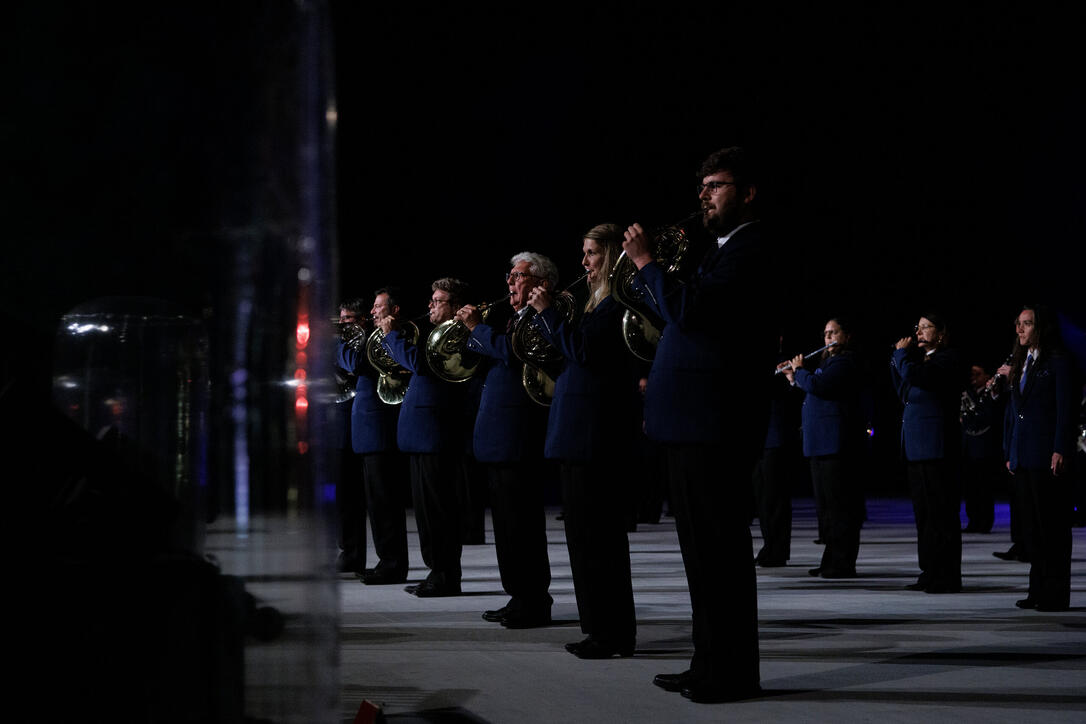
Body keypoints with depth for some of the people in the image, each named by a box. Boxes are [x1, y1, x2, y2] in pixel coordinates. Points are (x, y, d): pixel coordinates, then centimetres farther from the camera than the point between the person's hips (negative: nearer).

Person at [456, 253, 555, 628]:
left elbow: (510, 352, -26)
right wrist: (473, 330, 7)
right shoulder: (516, 320, 20)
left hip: (518, 438, -10)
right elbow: (490, 363, 21)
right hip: (499, 439, 10)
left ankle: (535, 603, -2)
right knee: (508, 523, 13)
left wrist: (476, 327, -14)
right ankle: (519, 597, 19)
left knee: (522, 523, -7)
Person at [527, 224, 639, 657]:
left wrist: (548, 312, -12)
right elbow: (573, 350, 22)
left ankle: (613, 633, -5)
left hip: (597, 433, -11)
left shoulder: (619, 301, -10)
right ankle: (606, 631, 17)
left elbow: (583, 348, -20)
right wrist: (543, 315, 12)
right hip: (581, 432, 11)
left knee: (595, 531, -9)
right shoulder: (601, 300, 21)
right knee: (586, 530, 12)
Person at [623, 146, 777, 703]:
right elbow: (681, 315, 22)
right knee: (702, 549, 14)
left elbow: (688, 311, -23)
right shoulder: (723, 251, 21)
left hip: (714, 426, -11)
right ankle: (709, 663, 21)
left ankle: (733, 673, 0)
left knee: (719, 548, -6)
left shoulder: (748, 249, -12)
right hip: (692, 424, 11)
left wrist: (647, 262, -12)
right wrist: (645, 272, 14)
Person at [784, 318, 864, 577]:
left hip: (836, 445, -10)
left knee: (840, 506, -8)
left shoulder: (844, 364, -10)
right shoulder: (828, 362, 21)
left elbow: (816, 385, -21)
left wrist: (798, 370, -4)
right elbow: (813, 391, 31)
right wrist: (794, 378, 20)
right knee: (828, 506, 13)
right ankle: (831, 560, 18)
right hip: (820, 445, 10)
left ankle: (843, 563, -7)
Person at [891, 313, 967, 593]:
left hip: (936, 448, -9)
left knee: (941, 514, -5)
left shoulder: (947, 360, -10)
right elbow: (903, 393, 22)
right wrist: (898, 357, 14)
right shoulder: (922, 358, 17)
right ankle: (929, 573, 17)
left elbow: (913, 375, -25)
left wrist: (902, 353, -6)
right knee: (924, 514, 12)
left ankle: (946, 577, -2)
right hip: (917, 449, 9)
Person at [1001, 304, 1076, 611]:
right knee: (1031, 527, 10)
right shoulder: (1019, 364, 17)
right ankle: (1038, 589, 15)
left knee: (1052, 525, -4)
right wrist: (1009, 452, 15)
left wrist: (1061, 451, -16)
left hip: (1047, 456, -8)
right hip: (1022, 457, 8)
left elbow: (1066, 408, -10)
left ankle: (1055, 593, 1)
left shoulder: (1058, 362, -5)